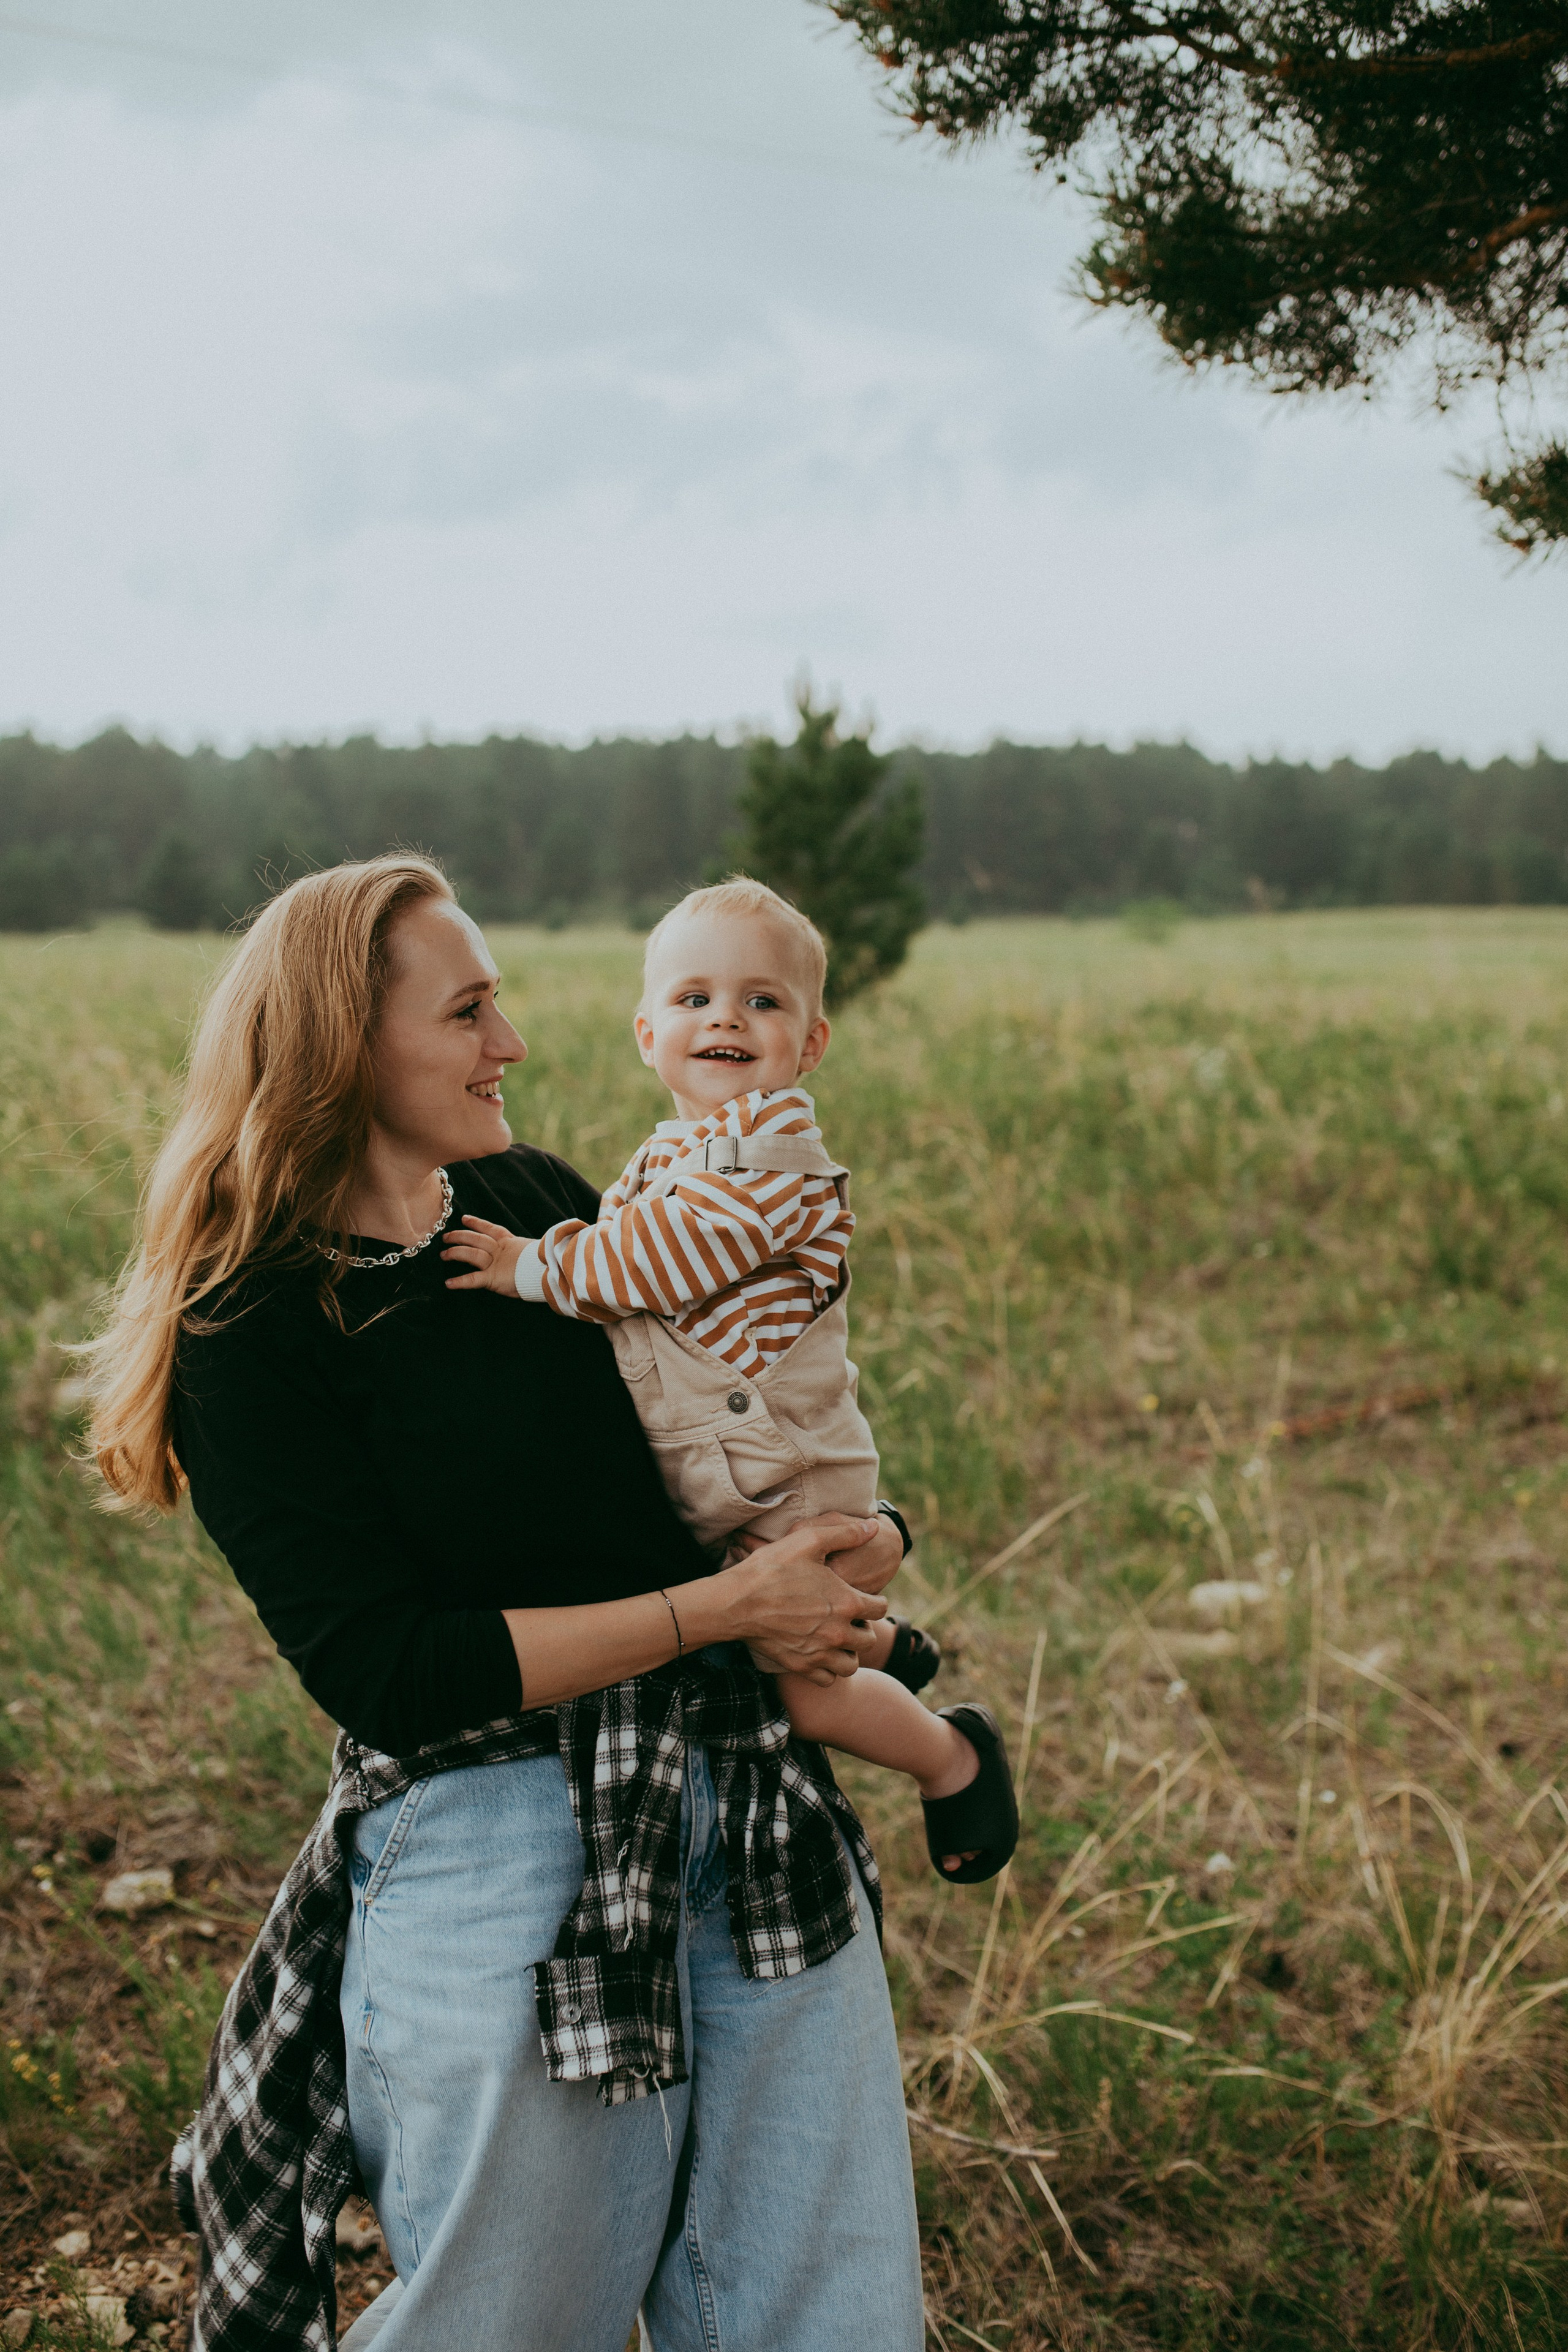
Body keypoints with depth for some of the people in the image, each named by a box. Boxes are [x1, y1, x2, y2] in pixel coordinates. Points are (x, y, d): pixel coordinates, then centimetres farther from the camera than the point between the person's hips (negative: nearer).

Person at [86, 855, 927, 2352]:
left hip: (748, 1807, 6)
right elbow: (388, 1674, -18)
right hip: (499, 1861, -6)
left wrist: (853, 1547, 0)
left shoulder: (533, 1197, 6)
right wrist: (724, 1606, -18)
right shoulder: (252, 1341, -12)